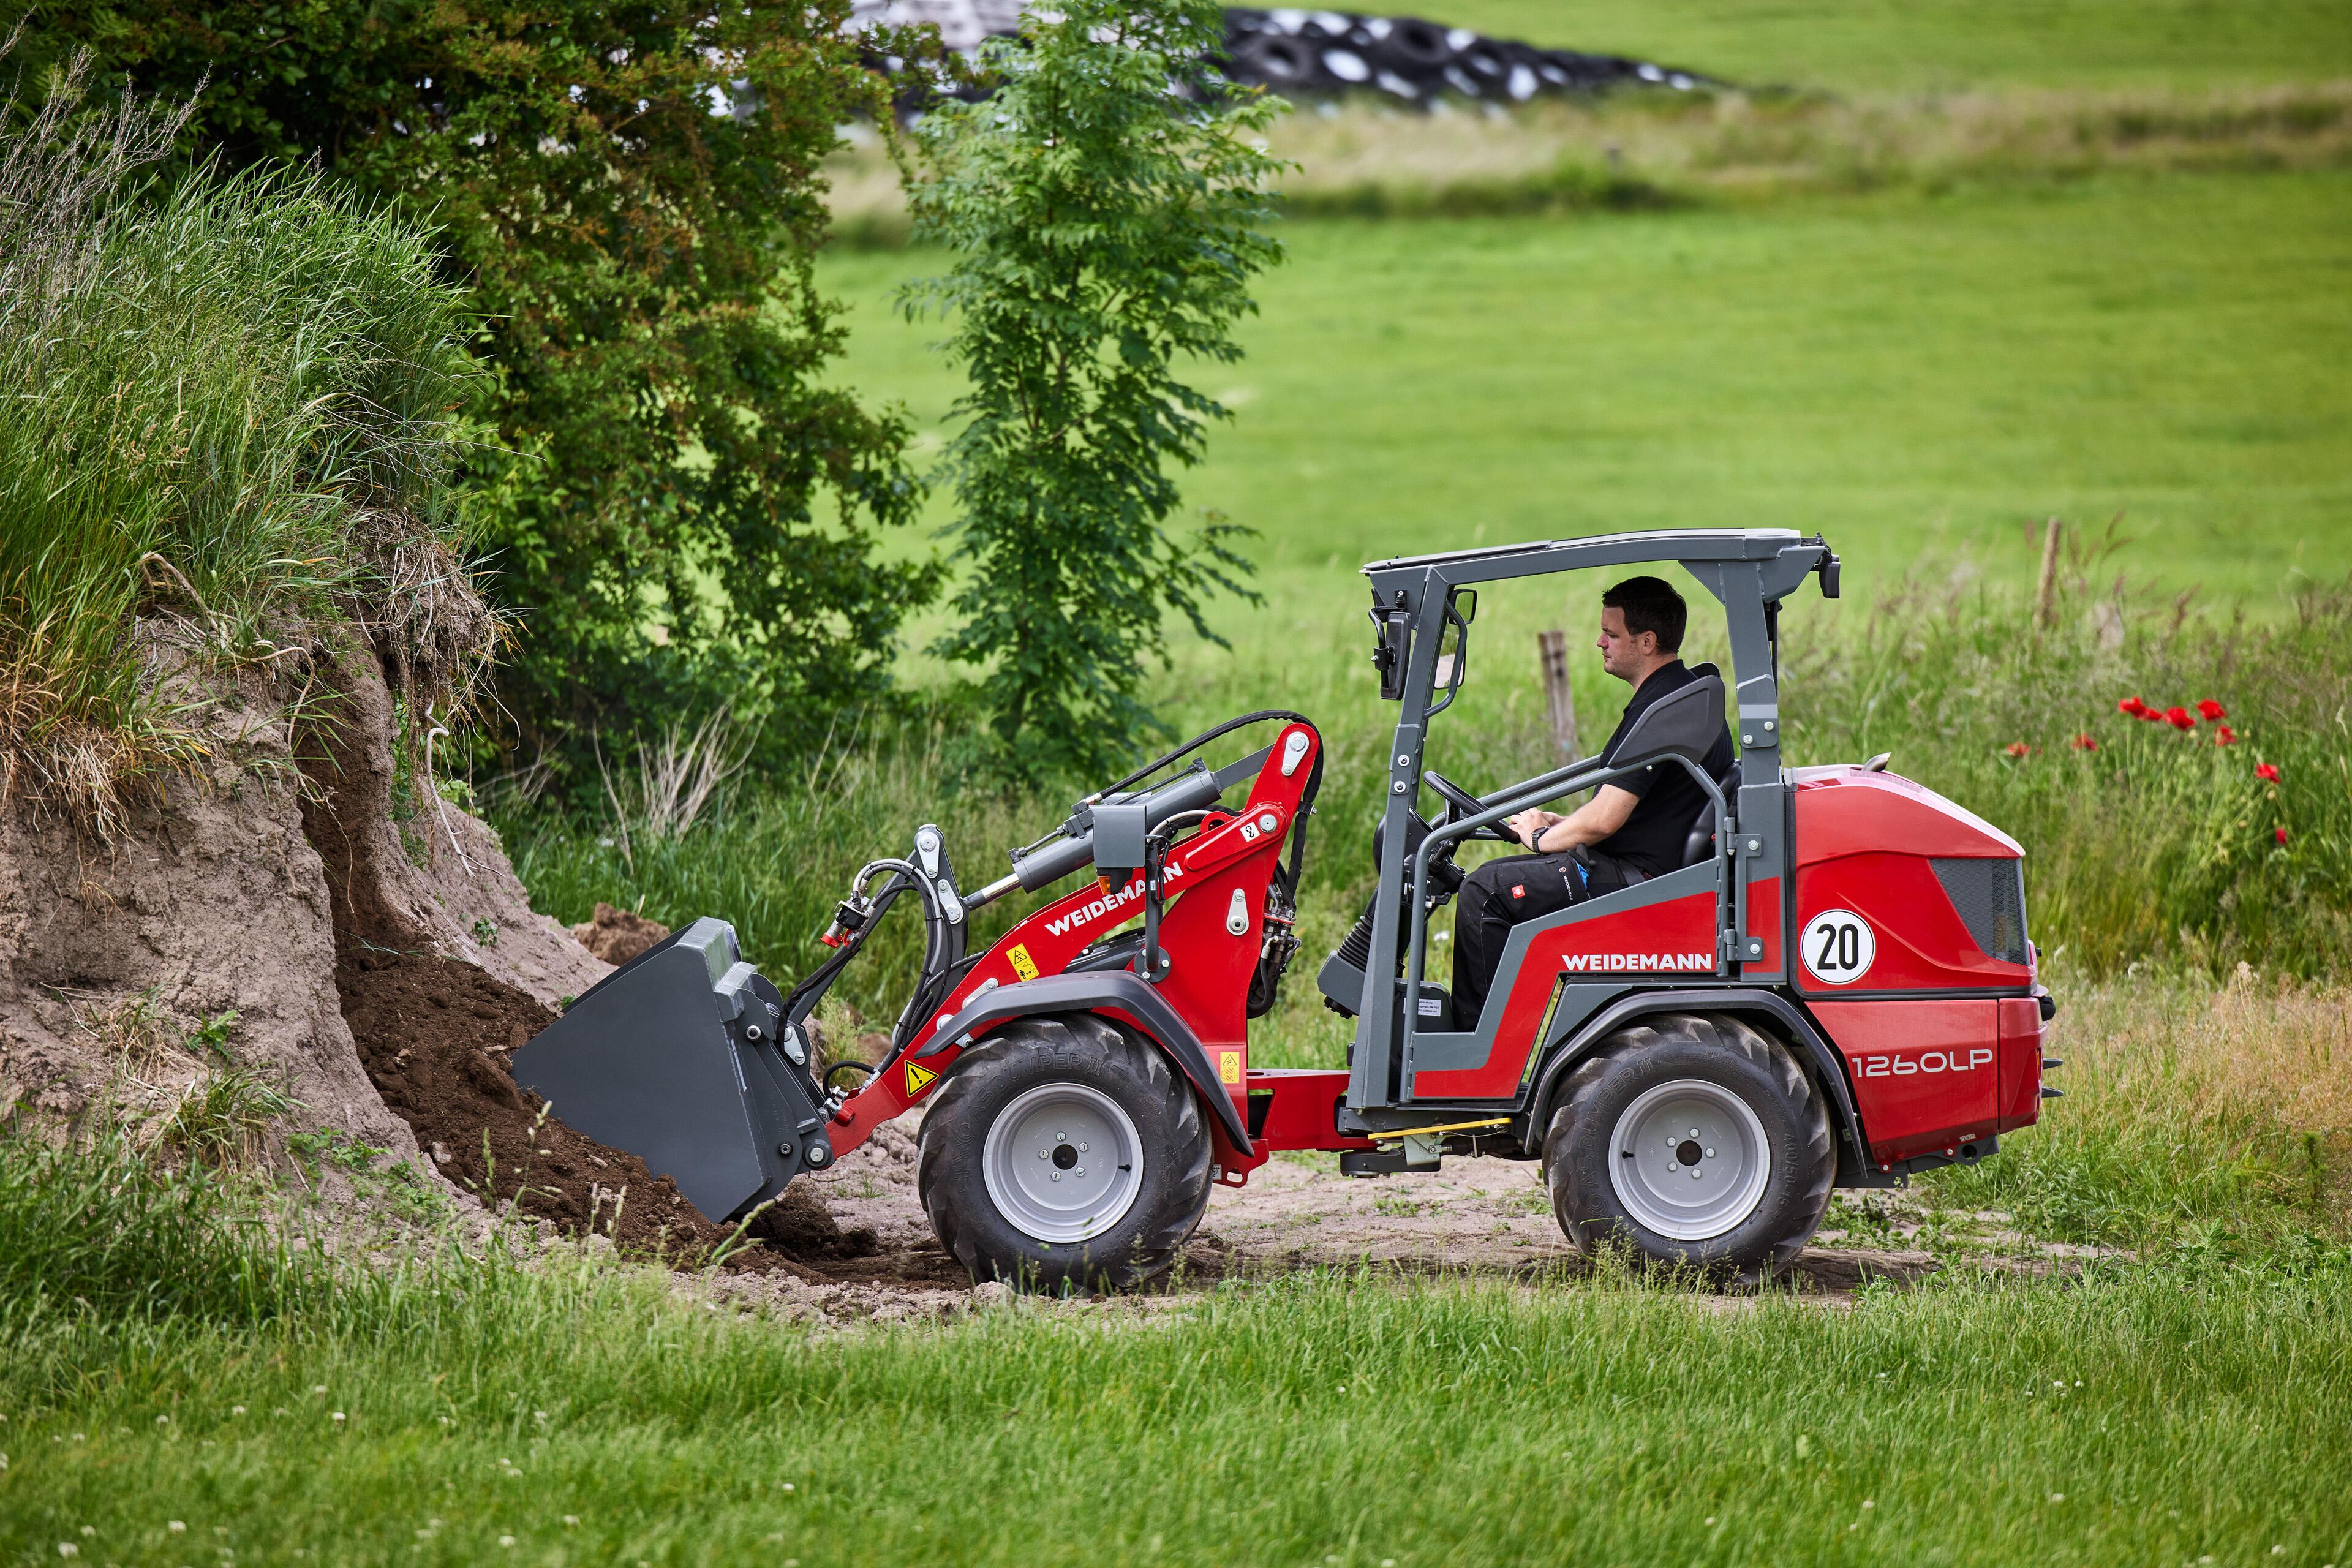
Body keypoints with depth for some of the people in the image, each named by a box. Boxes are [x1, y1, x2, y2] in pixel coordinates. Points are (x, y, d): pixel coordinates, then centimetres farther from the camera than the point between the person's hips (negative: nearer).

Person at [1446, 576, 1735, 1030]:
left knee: (1485, 891, -11)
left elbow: (1604, 819, -23)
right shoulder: (1687, 690, 14)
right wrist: (1559, 823, 14)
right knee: (1498, 878, 19)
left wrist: (1542, 838, -5)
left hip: (1636, 879, -11)